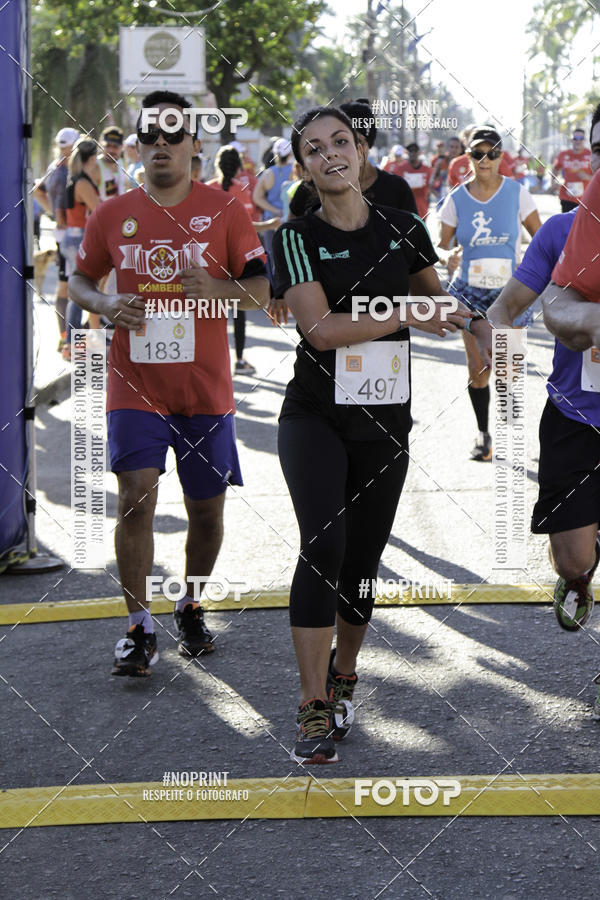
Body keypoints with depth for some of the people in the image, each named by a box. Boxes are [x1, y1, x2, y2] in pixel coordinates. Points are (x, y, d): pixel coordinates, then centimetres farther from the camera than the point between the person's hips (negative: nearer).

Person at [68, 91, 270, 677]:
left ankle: (191, 607, 31)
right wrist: (107, 306, -7)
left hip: (206, 387, 0)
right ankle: (139, 627, -4)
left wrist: (219, 288, -21)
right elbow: (79, 281, 15)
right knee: (135, 496, -14)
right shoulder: (112, 215, 4)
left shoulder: (223, 210, 0)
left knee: (206, 508, 8)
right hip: (135, 384, 0)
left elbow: (262, 289, 0)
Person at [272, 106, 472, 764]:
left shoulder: (403, 230, 6)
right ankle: (314, 708, -16)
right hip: (315, 417, -3)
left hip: (385, 422, 3)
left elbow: (436, 300, 24)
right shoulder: (297, 239, -4)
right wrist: (408, 317, -16)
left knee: (361, 560, 9)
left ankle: (342, 677, 32)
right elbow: (320, 328, -17)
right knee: (323, 544, -19)